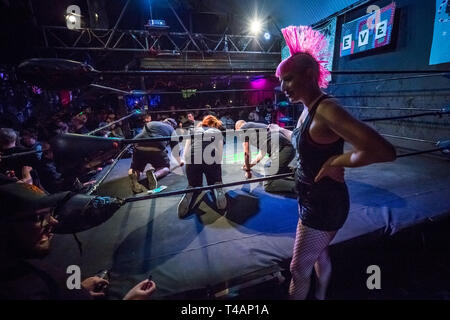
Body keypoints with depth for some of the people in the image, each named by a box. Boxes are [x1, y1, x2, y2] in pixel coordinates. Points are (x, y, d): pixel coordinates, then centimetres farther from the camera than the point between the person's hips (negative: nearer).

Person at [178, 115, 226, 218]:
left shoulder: (194, 131, 25)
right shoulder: (217, 132, 22)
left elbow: (186, 153, 15)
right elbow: (219, 153, 9)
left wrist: (189, 165, 22)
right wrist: (217, 166, 19)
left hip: (192, 161, 1)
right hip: (211, 160, -1)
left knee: (194, 186, 20)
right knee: (215, 182, 22)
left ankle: (189, 194, -12)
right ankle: (218, 190, -11)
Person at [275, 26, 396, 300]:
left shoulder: (327, 109, -26)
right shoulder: (309, 110, 3)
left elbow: (384, 151, -35)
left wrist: (335, 162, -25)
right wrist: (281, 130, 36)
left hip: (324, 204, -9)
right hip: (314, 199, 9)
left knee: (299, 269, 8)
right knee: (320, 253, 28)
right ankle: (321, 295, 53)